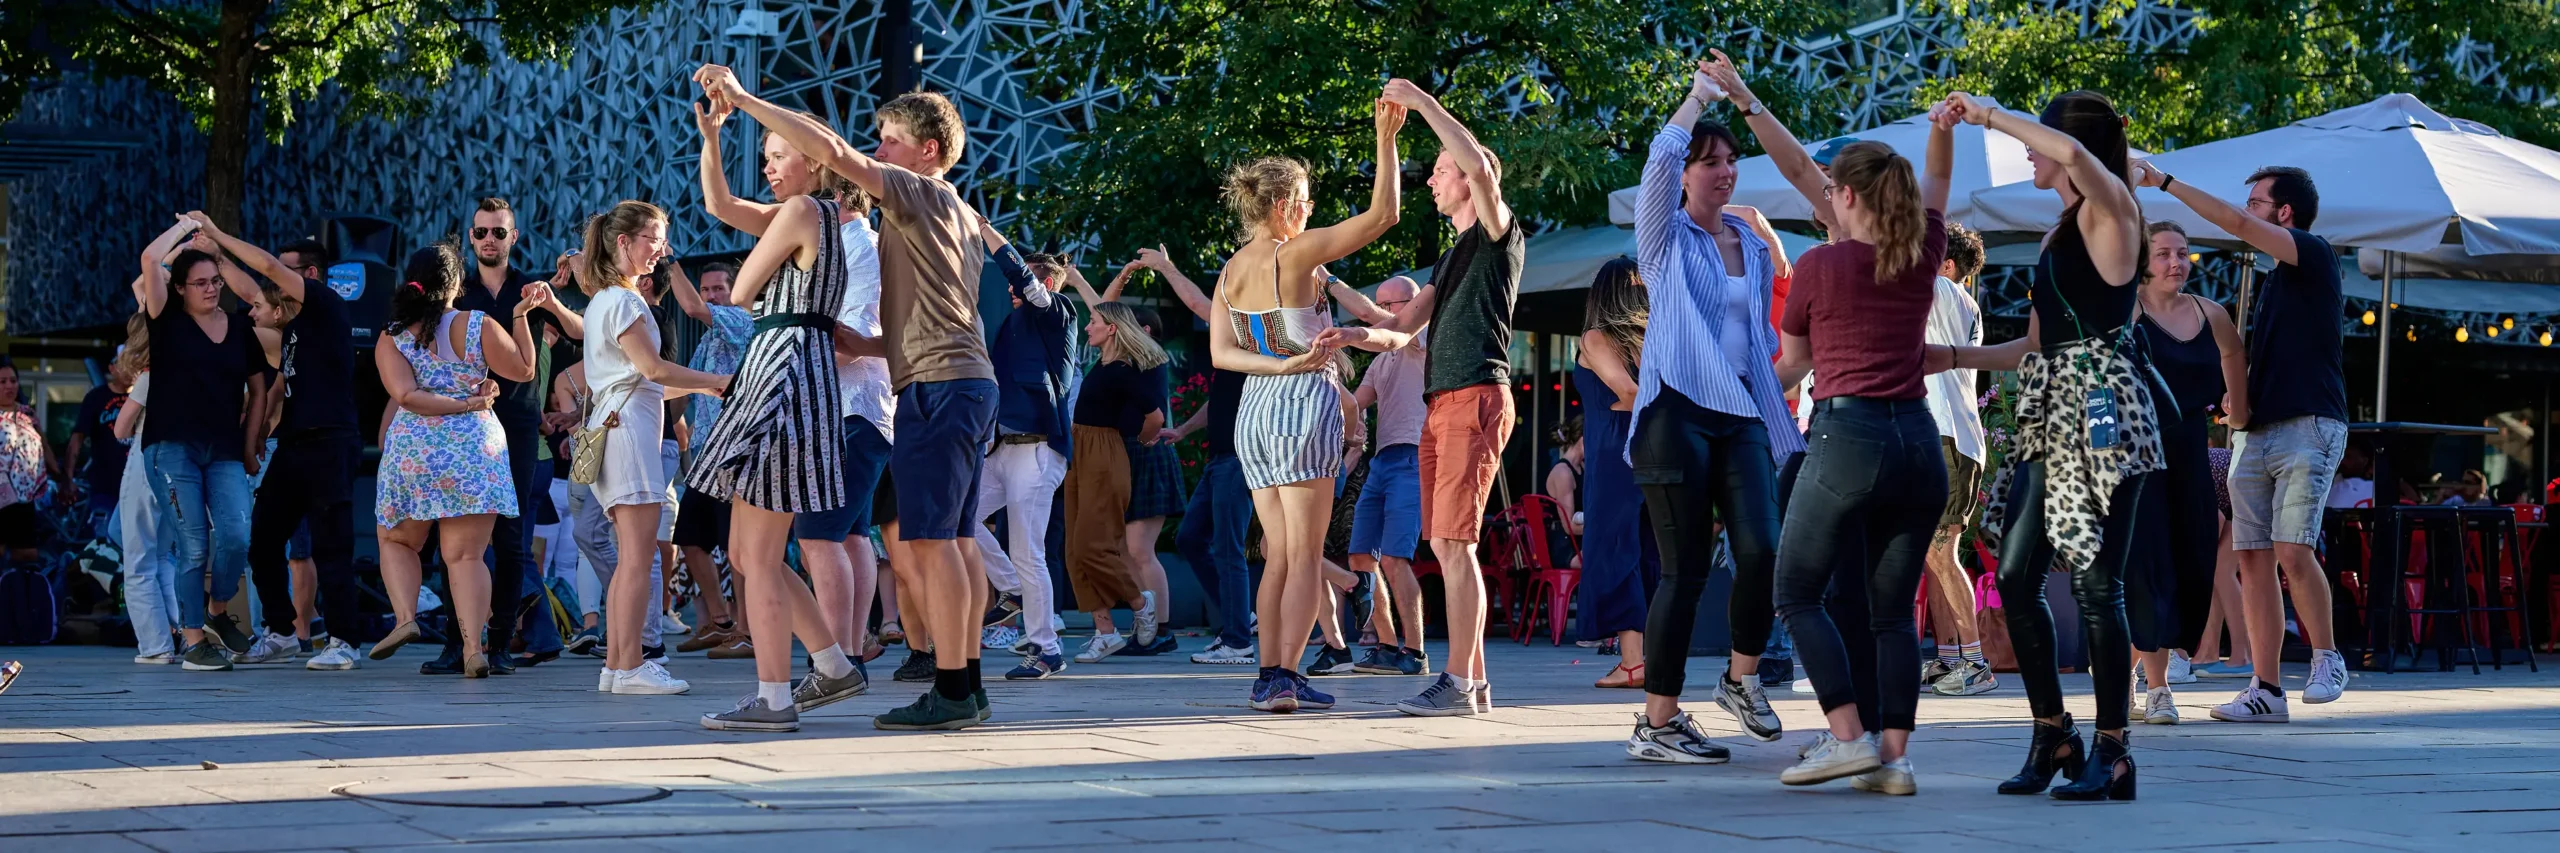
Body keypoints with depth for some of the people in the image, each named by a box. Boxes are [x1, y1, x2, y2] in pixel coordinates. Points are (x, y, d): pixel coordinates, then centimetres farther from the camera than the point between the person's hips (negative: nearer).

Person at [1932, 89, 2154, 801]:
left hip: (2102, 411, -9)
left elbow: (2073, 153, -27)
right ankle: (2053, 736, 13)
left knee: (2096, 583, -9)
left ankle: (2112, 753, -3)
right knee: (2016, 575, 3)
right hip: (2053, 414, 9)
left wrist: (1989, 116, -17)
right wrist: (1954, 357, 23)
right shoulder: (2061, 233, 21)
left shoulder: (2109, 207, -3)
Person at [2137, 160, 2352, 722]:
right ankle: (2266, 689, 1)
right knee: (2253, 556, 0)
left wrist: (2165, 182, -9)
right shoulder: (2273, 280, 22)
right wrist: (2236, 396, 11)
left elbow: (2235, 223, -13)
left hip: (2309, 426, -8)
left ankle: (2327, 659, 0)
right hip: (2256, 432, 8)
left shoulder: (2315, 256, -3)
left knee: (2293, 549, -18)